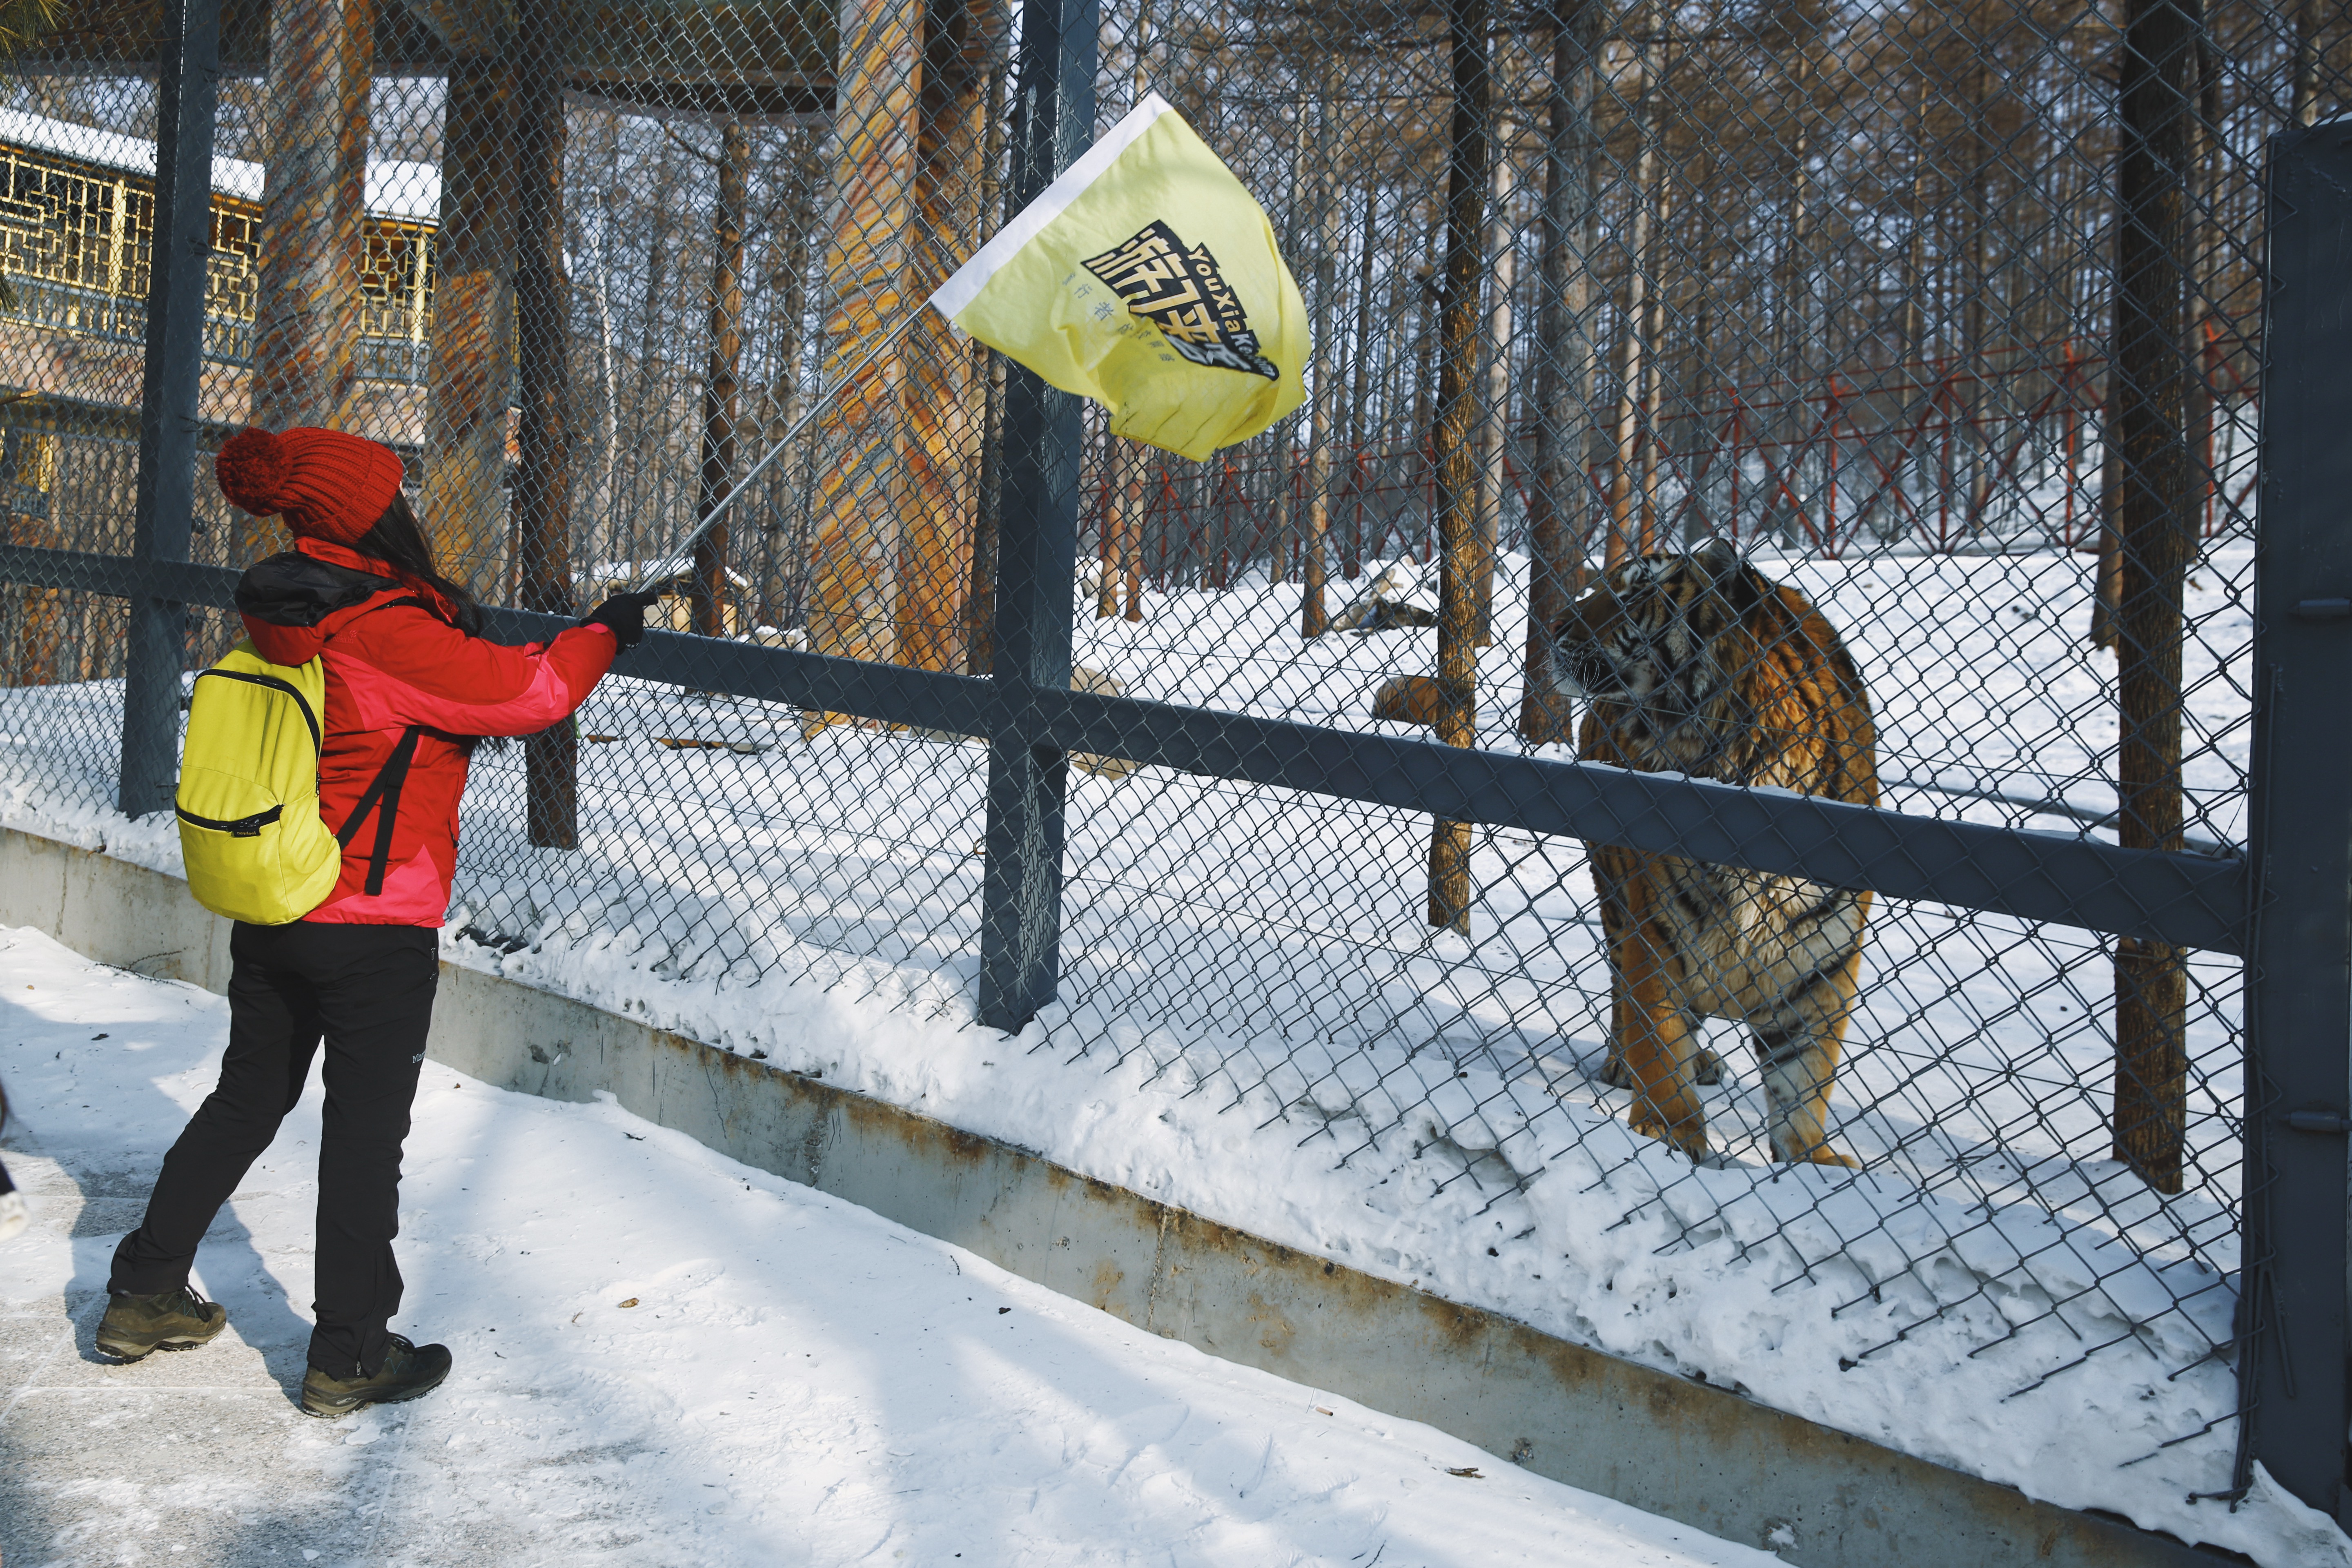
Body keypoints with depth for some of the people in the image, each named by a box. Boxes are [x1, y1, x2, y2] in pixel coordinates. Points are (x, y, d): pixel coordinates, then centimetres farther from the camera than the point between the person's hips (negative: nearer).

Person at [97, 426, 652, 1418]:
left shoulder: (281, 618, 4)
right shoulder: (388, 629, -21)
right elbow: (526, 693, -18)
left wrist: (456, 625, 12)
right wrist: (603, 633, -3)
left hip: (266, 917, 8)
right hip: (373, 928, -8)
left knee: (247, 1099, 22)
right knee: (366, 1130, 3)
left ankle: (144, 1296, 31)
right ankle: (348, 1356, 13)